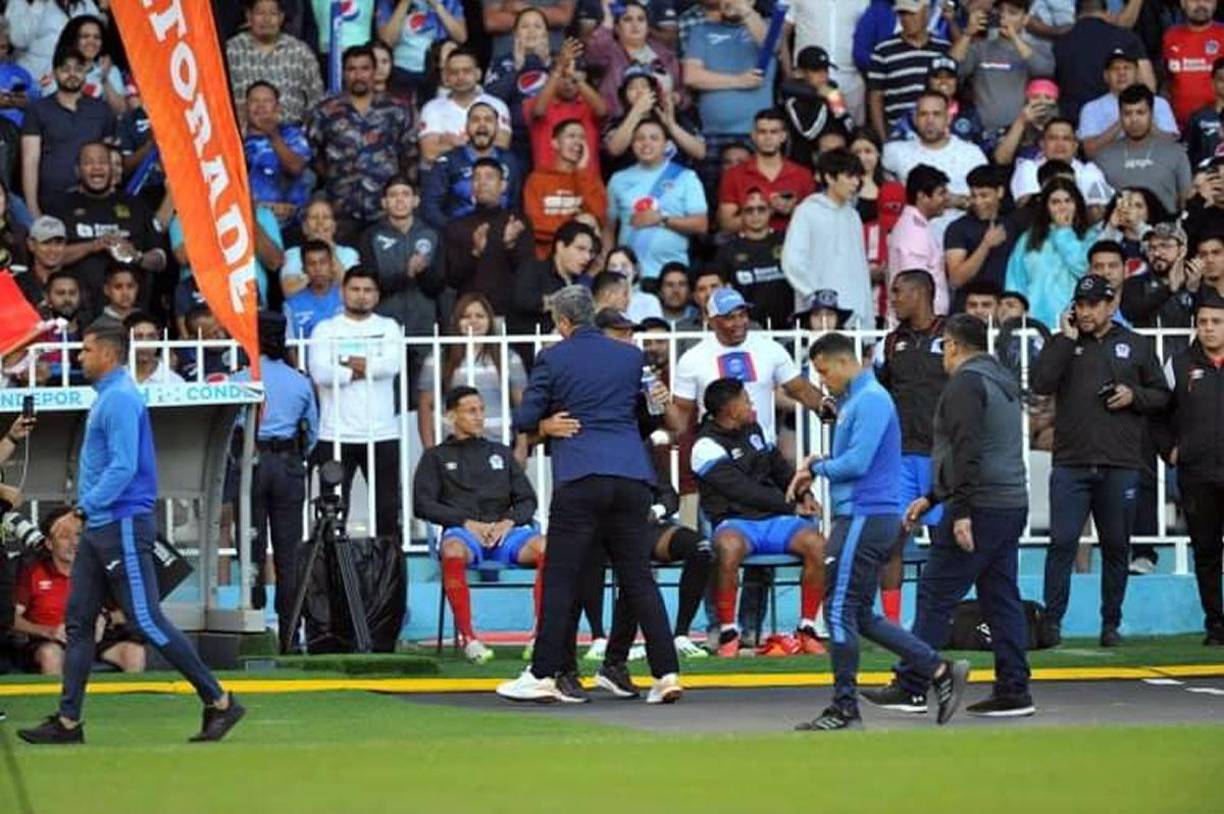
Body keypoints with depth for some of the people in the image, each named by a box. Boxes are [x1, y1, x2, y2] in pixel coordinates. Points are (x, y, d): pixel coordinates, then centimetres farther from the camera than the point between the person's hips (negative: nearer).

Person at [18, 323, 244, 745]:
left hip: (122, 527, -10)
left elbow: (123, 468, -23)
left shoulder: (120, 399, -15)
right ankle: (68, 722, 9)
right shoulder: (107, 397, 16)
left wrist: (81, 511, -23)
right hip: (100, 529, 10)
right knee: (78, 621, 7)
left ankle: (219, 703, -3)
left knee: (149, 622, -9)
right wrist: (84, 516, 17)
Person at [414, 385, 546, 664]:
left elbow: (527, 500, 19)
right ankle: (467, 637, -36)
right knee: (452, 552, -40)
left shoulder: (501, 453, 25)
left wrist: (509, 522, -4)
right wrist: (467, 523, -9)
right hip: (462, 531, -2)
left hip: (503, 530, 2)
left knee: (544, 547, -31)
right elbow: (422, 504, 4)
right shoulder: (436, 457, 16)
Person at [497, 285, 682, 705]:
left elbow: (525, 420, 2)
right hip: (632, 475, 4)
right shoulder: (631, 356, 11)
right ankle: (666, 673, 1)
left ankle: (543, 675, 1)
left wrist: (552, 418, 23)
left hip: (580, 477, -4)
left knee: (560, 579, 1)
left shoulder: (553, 359, 0)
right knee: (638, 578, 7)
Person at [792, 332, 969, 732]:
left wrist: (818, 467, -5)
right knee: (862, 616, 11)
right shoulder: (852, 401, 19)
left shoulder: (871, 400, -13)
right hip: (861, 516, 10)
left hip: (865, 517, -10)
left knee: (840, 610, -5)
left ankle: (844, 708, 1)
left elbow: (858, 462, -21)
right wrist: (816, 467, 6)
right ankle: (941, 672, 12)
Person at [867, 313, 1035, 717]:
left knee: (935, 594, -5)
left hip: (980, 508, -9)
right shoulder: (1003, 381, 22)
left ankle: (911, 687, -5)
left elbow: (967, 452, -20)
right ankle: (1013, 690, 6)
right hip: (1012, 504, 9)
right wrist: (931, 498, 29)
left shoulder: (965, 384, -9)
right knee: (1001, 598, 9)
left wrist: (962, 511, -23)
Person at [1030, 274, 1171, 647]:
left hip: (1121, 465, 1)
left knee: (1116, 547, 6)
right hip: (1070, 464, -1)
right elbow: (1040, 384, -8)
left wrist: (1134, 395, -7)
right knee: (1062, 542, -6)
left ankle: (1111, 624, 14)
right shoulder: (1063, 345, 9)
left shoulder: (1136, 346, 10)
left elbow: (1162, 395, 13)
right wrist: (1066, 339, -9)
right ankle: (1052, 621, -2)